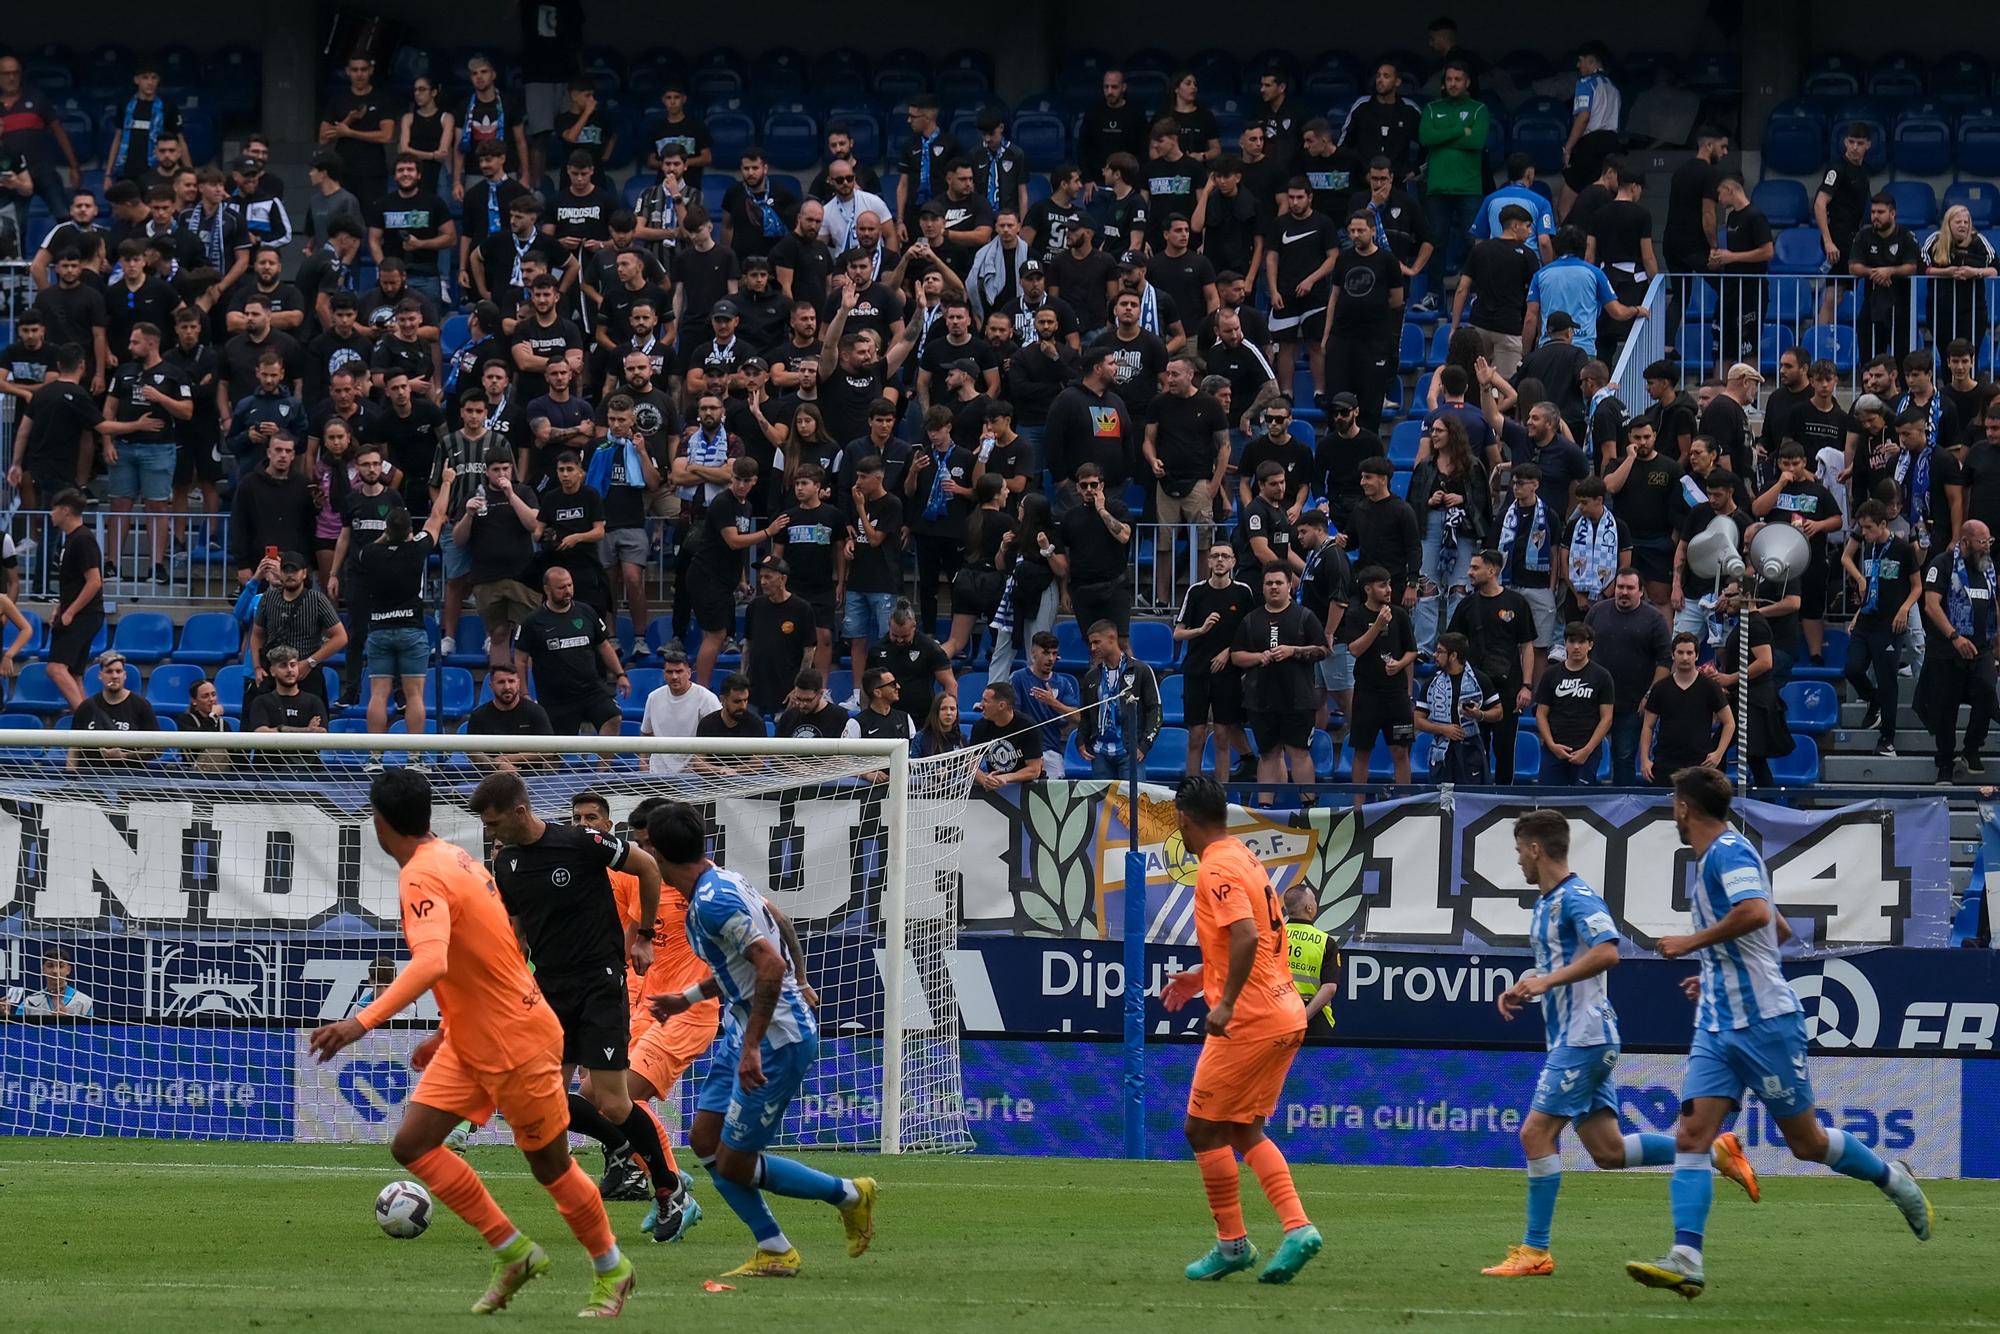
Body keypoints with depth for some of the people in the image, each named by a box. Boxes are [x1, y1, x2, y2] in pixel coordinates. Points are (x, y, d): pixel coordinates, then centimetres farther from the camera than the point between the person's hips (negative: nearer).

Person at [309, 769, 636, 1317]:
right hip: (469, 1043, 9)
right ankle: (512, 1252, 8)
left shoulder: (422, 877, -22)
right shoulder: (454, 858, 7)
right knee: (412, 1143, -1)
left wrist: (362, 1023, -46)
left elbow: (431, 963, -40)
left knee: (550, 1165, 5)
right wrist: (446, 1033, 25)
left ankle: (611, 1270, 25)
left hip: (516, 1044, -9)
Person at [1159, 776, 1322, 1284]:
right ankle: (1297, 1228, 3)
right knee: (1244, 1131, 15)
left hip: (1246, 1025, -9)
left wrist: (1225, 1003, -25)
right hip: (1284, 1017, 9)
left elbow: (1246, 937, -29)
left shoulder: (1216, 870, -15)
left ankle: (1232, 1243, 7)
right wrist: (1202, 976, 28)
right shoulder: (1245, 858, 14)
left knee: (1204, 1129, 2)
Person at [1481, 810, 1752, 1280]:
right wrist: (1522, 989, 15)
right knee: (1607, 1150, 7)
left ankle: (1535, 1251, -9)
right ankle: (1716, 1152, 13)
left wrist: (1547, 982, -28)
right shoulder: (1546, 902, 17)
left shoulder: (1576, 898, -14)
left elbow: (1606, 952, -28)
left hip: (1583, 1038, -10)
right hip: (1571, 1037, 10)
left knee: (1536, 1133, -11)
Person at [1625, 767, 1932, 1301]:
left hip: (1763, 1021, -9)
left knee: (1807, 1142, 2)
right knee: (1691, 1136, -8)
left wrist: (1692, 942, -21)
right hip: (1718, 1024, 9)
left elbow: (1756, 912, -31)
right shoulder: (1716, 857, 18)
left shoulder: (1729, 851, -12)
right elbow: (1781, 930, 28)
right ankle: (1685, 1261, -19)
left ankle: (1893, 1179, 28)